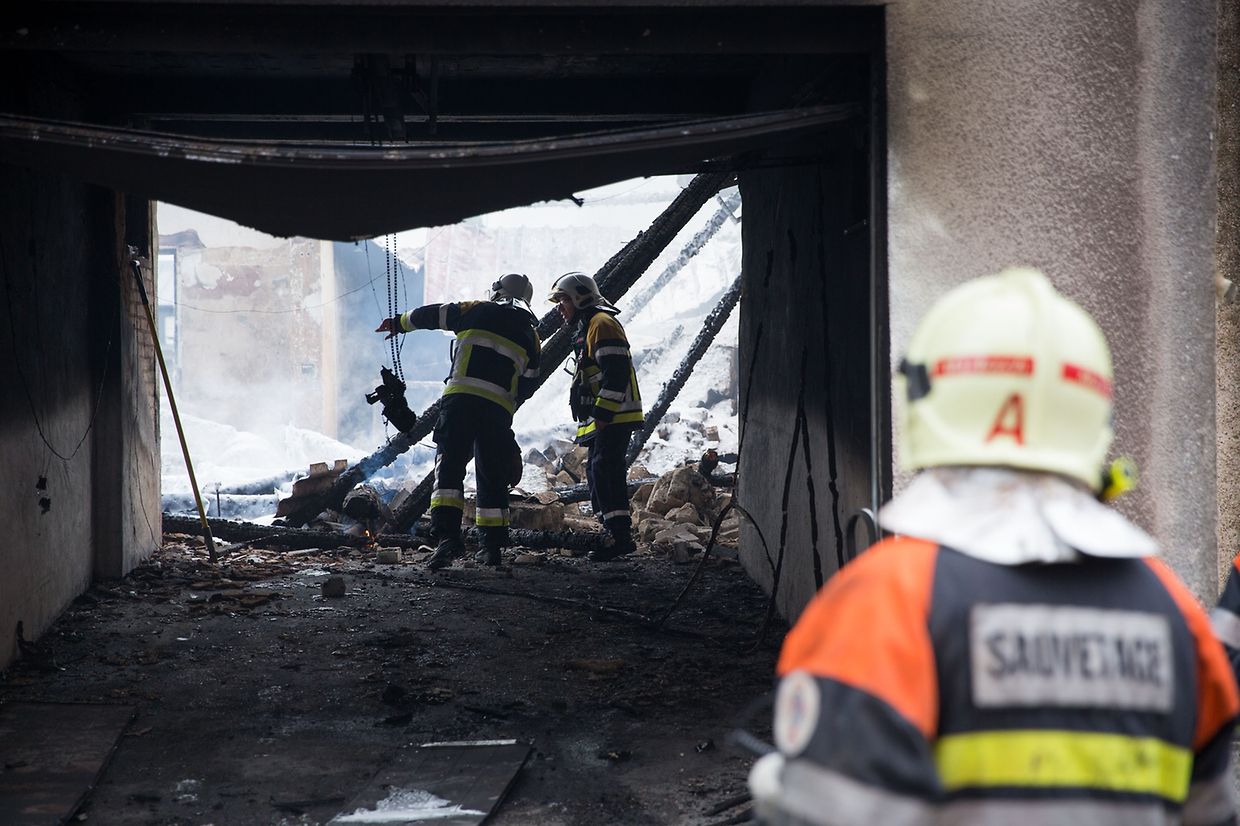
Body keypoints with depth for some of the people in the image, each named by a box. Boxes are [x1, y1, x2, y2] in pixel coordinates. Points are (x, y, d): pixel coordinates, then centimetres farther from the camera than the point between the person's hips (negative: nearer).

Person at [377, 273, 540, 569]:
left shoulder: (477, 311, 12)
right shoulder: (530, 336, 18)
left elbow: (431, 315, 20)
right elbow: (527, 386, 17)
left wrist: (399, 323, 36)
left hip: (460, 398, -2)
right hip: (499, 408, 2)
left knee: (449, 466, -5)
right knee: (492, 477, 11)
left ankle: (447, 536, -19)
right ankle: (492, 546, 15)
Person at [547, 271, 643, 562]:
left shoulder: (601, 323, -9)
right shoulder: (587, 327, 25)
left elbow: (615, 372, -20)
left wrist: (602, 413, -23)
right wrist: (595, 416, 23)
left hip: (613, 417, -11)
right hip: (604, 417, 11)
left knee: (606, 470, -16)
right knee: (597, 470, 12)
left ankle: (621, 536, -19)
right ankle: (610, 532, 16)